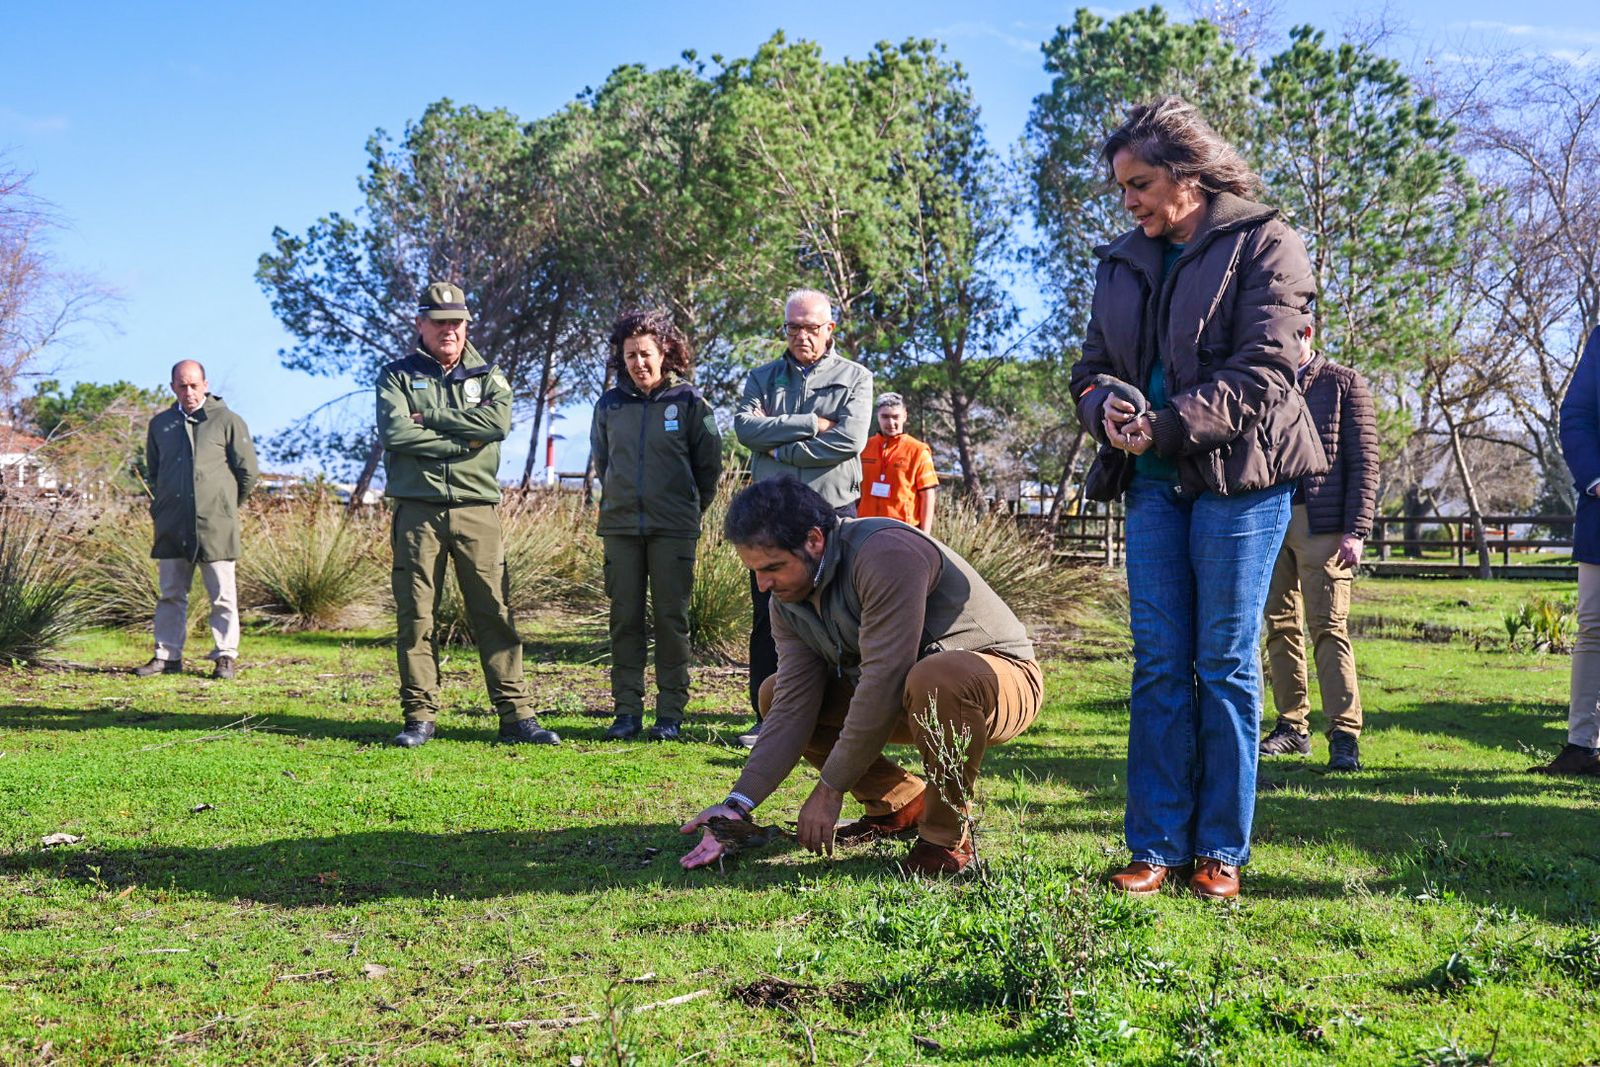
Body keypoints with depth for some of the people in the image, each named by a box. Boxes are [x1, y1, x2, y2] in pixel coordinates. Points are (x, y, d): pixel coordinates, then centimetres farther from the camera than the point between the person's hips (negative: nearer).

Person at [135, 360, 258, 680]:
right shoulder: (160, 424, 13)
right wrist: (163, 505, 17)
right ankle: (167, 656, 14)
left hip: (215, 524, -4)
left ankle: (225, 657, 6)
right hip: (172, 525, 4)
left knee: (222, 595, 0)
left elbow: (247, 469, 4)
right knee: (171, 594, 8)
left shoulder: (227, 421, 0)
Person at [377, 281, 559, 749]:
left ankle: (515, 714, 0)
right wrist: (463, 440, -8)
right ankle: (419, 716, 7)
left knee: (495, 612, -2)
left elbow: (499, 423, -8)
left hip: (477, 509, 1)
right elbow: (395, 433, -9)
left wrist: (430, 419, -7)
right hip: (417, 509, -1)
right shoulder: (397, 376, 10)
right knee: (416, 616, 1)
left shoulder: (488, 376, 14)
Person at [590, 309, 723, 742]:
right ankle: (627, 710, 10)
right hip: (620, 527, 3)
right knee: (624, 618, 4)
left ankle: (671, 712, 6)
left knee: (672, 618, 0)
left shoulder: (690, 402, -1)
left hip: (674, 530, -3)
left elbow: (710, 464, 6)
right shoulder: (609, 405, 7)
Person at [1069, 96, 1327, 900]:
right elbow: (1091, 367, 15)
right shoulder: (1123, 263, 15)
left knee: (1226, 663, 0)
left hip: (1238, 478, -5)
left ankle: (1221, 849, 8)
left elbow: (1263, 371, -12)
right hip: (1154, 482, 5)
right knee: (1158, 665, 3)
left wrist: (1167, 424, -20)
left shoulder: (1264, 245, -2)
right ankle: (1157, 845, 8)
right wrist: (1107, 407, -9)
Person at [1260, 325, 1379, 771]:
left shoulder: (1346, 384, 3)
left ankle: (1344, 736, -10)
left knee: (1329, 629, -9)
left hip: (1320, 524, -5)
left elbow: (1364, 463, -2)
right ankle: (1292, 726, 14)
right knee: (1280, 627, 7)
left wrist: (1356, 532, -10)